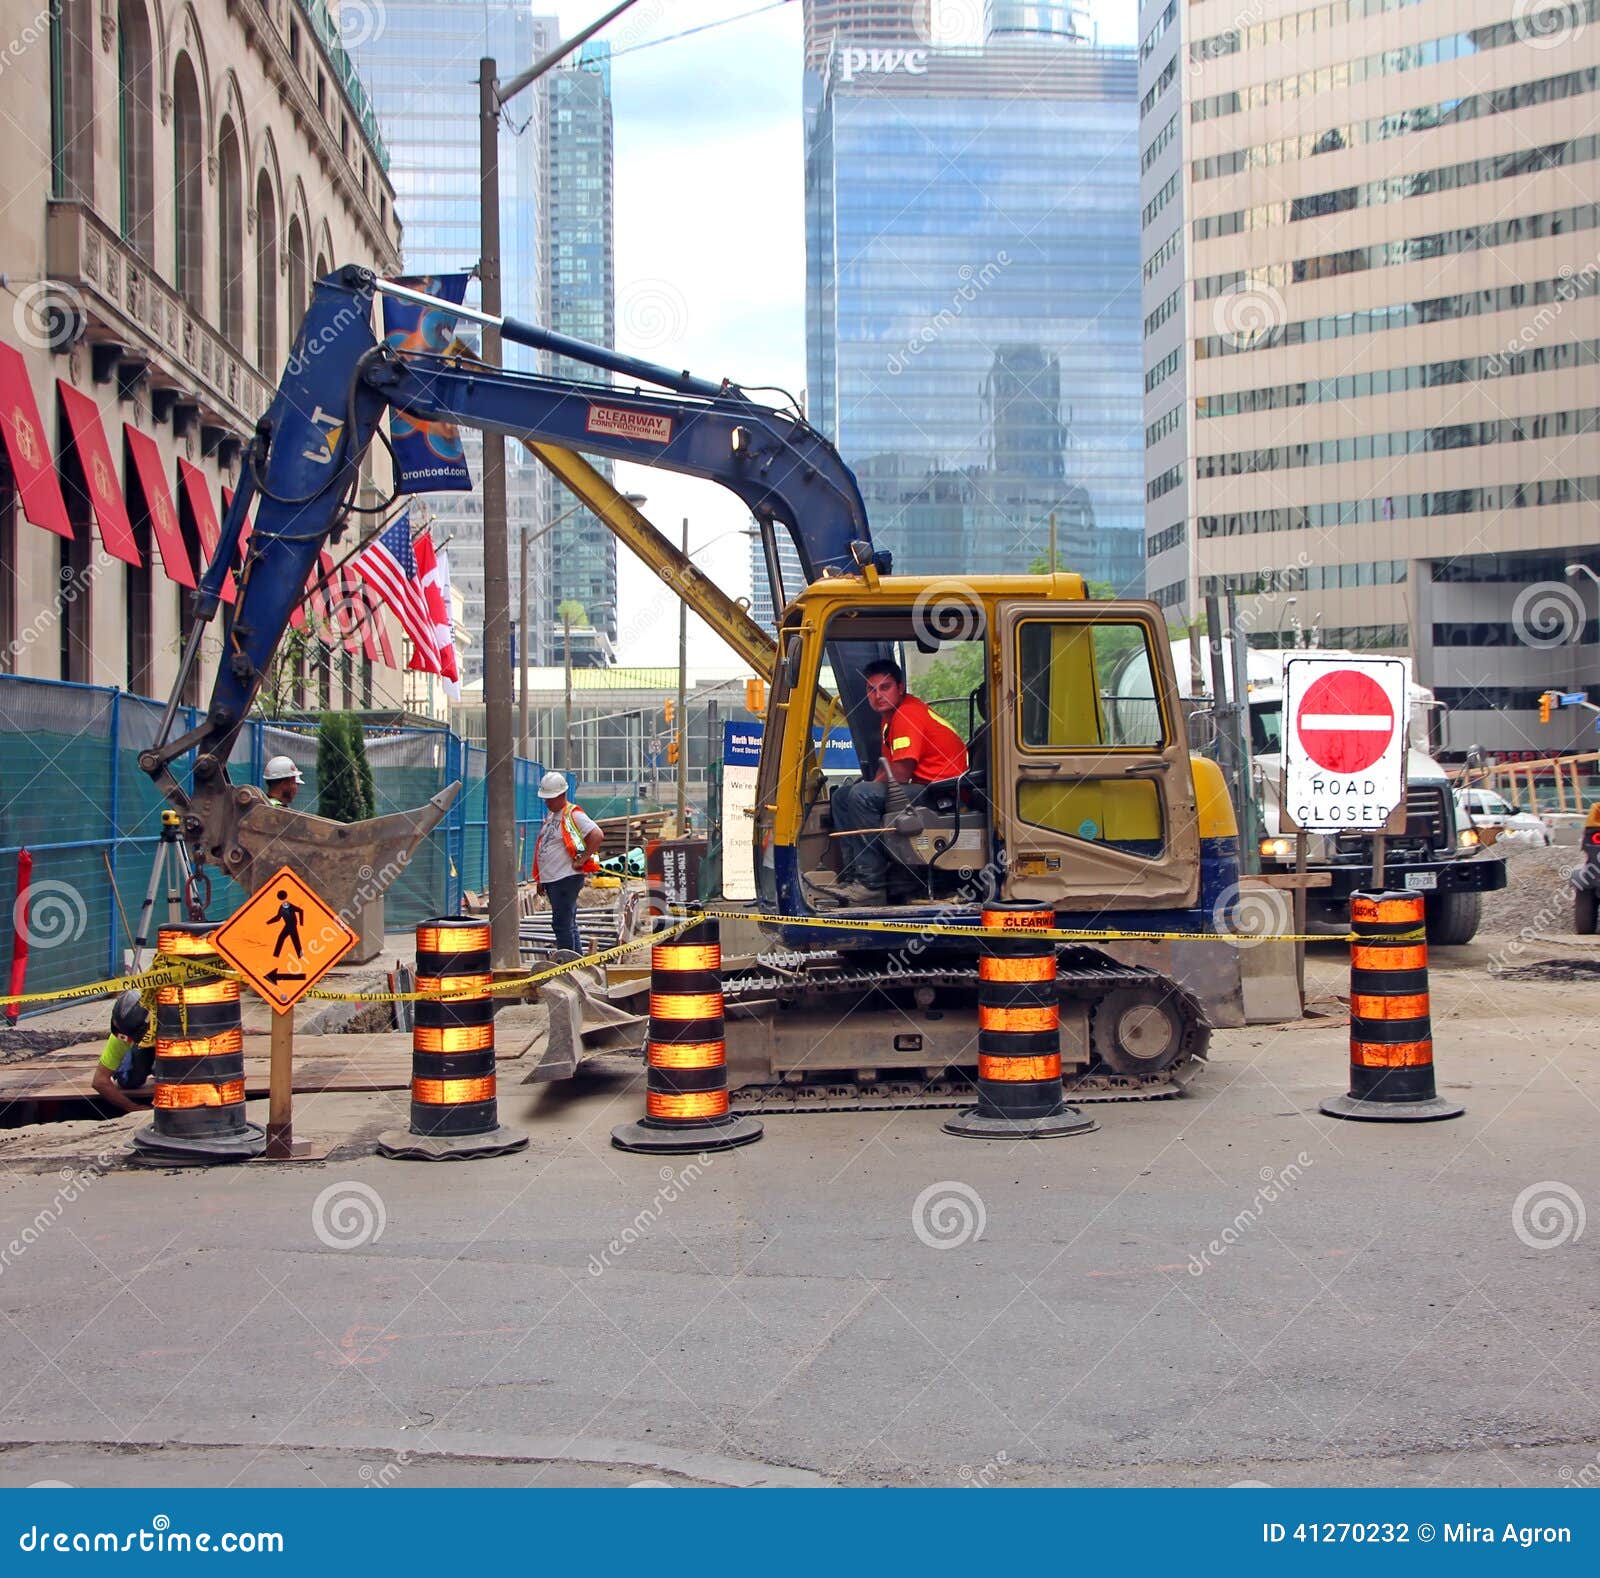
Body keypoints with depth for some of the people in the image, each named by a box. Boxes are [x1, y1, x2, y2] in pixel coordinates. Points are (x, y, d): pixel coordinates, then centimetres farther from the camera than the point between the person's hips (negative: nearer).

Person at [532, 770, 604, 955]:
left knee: (562, 923, -10)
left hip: (566, 878, -9)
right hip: (551, 878, 9)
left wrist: (582, 860, -19)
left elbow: (597, 836, -22)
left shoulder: (573, 815, -11)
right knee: (568, 924, 12)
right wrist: (540, 879, 22)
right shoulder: (550, 815, 18)